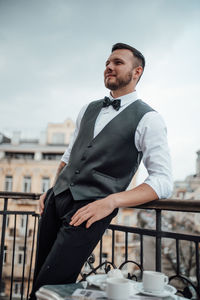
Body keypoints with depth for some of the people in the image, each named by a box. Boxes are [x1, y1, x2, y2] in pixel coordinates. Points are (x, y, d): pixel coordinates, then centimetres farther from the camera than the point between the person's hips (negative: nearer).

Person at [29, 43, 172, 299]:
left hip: (90, 209, -6)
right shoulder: (88, 109, 15)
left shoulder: (148, 119, -4)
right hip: (55, 200, 6)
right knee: (39, 278, 14)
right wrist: (50, 191, 10)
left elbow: (163, 181, -10)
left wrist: (111, 201, -21)